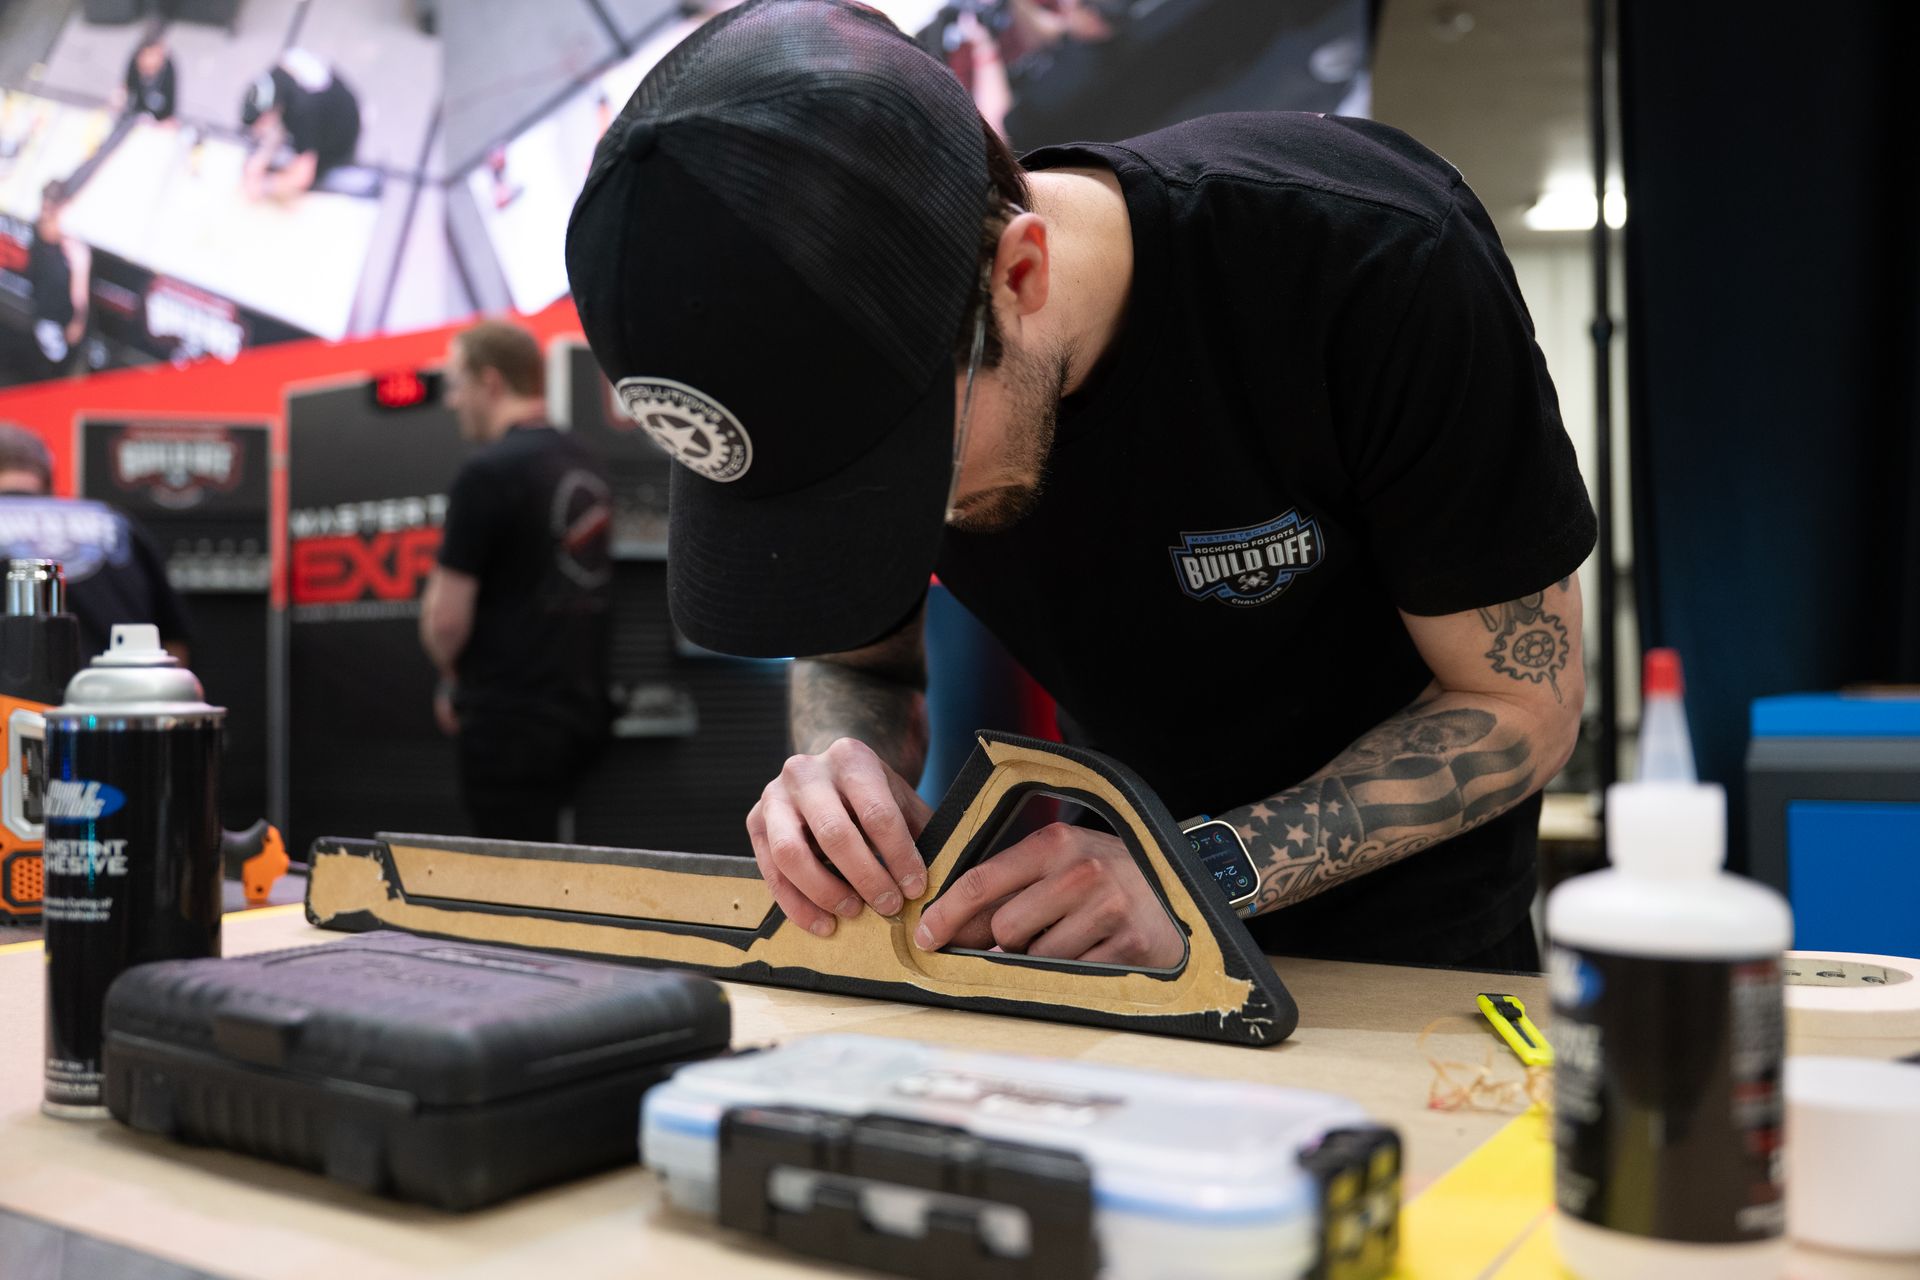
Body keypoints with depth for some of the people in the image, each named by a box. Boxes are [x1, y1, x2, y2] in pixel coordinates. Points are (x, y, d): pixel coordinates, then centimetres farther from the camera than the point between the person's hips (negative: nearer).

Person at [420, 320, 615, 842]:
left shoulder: (488, 473, -14)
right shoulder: (585, 464, 12)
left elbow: (447, 618, -15)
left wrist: (452, 679, 5)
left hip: (511, 719, -8)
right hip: (583, 710, 8)